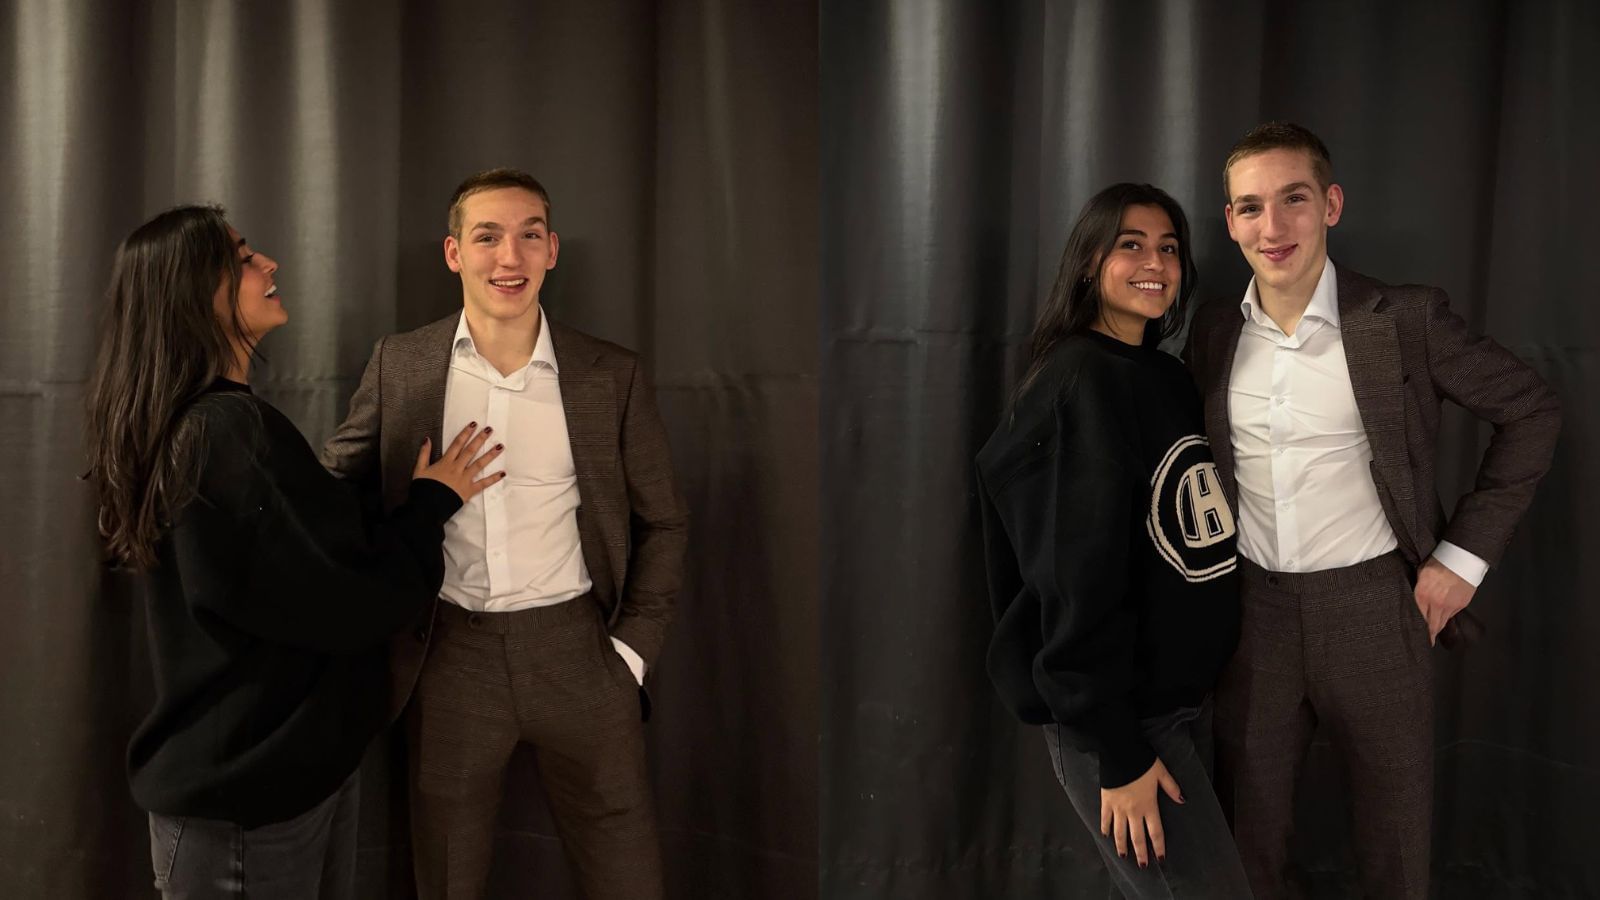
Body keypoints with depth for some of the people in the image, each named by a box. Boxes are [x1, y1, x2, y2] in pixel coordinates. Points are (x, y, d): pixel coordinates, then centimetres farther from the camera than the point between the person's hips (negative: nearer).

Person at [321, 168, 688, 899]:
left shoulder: (613, 377, -2)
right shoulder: (399, 365, 0)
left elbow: (661, 522, 5)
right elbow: (337, 485, 10)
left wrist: (633, 649, -2)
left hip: (576, 647, -1)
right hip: (450, 655, 1)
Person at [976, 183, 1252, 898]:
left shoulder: (1167, 377, 11)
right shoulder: (1079, 382, -15)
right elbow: (1078, 581, -19)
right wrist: (1117, 754, -19)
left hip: (1184, 696, 8)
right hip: (1115, 719, -8)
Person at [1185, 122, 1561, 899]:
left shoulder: (1406, 319, -10)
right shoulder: (1214, 331, 1)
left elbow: (1531, 412, -1)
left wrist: (1465, 553, -5)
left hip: (1373, 607, -2)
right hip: (1252, 610, 3)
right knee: (1247, 835, 13)